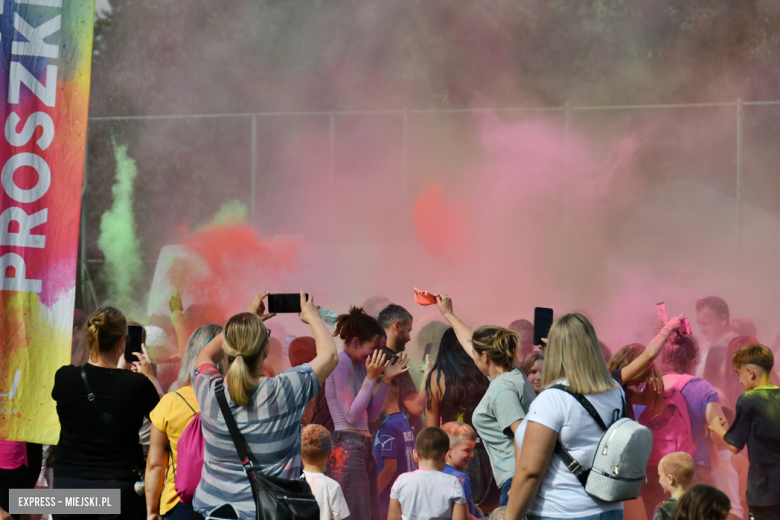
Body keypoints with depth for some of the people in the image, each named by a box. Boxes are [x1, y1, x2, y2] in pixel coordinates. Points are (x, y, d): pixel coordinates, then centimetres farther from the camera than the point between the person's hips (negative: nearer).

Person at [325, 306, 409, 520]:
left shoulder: (360, 366, 16)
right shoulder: (341, 364, -11)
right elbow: (351, 415, -15)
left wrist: (386, 378, 9)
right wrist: (371, 378, -14)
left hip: (364, 445, 10)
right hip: (346, 445, -10)